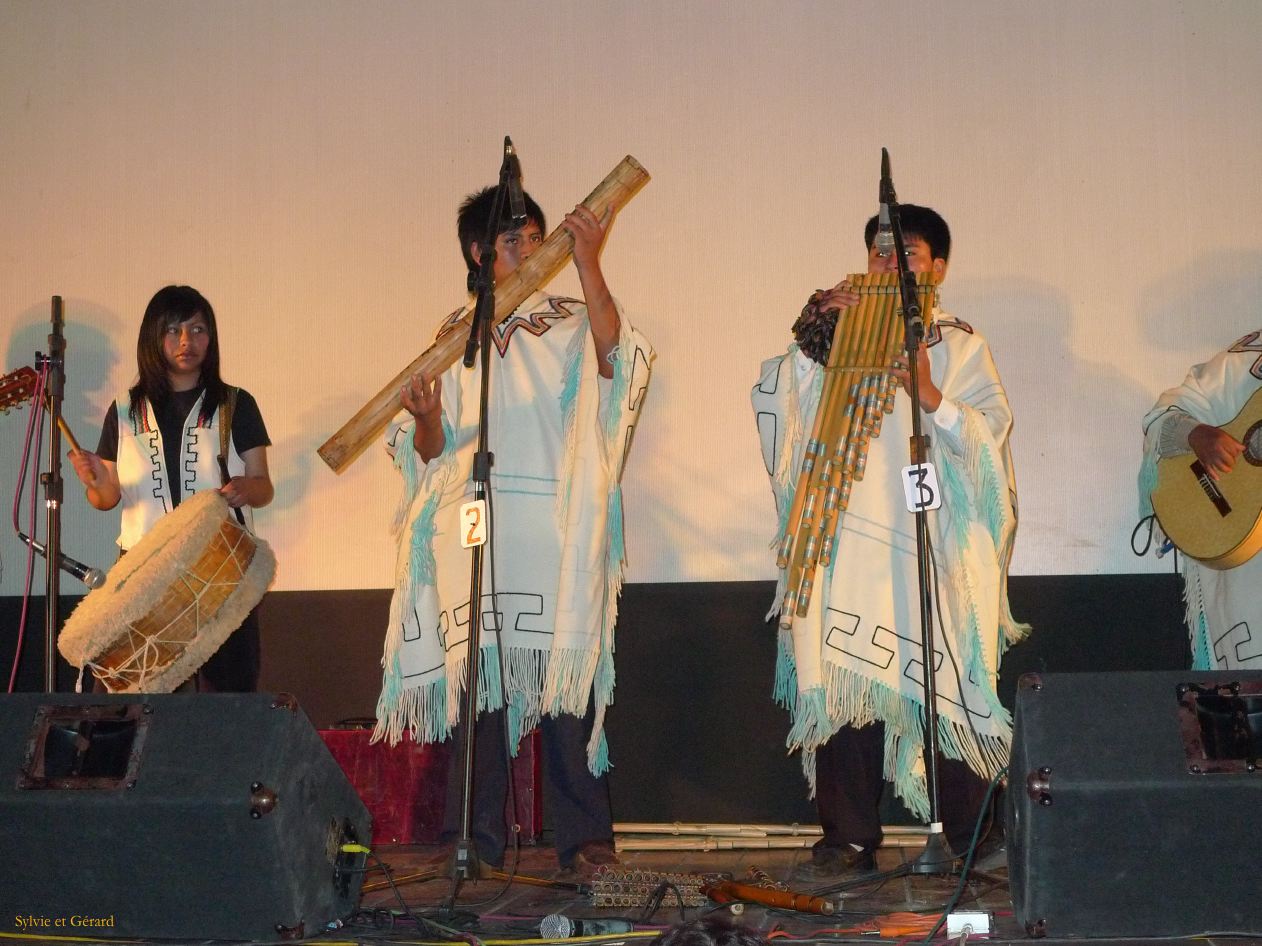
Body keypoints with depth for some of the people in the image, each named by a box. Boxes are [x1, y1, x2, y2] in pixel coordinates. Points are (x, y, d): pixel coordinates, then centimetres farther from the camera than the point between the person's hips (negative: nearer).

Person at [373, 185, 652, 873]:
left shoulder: (567, 324, 11)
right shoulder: (453, 336, 15)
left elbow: (613, 354, -14)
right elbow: (431, 450, 12)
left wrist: (588, 263, -18)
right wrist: (426, 418, -10)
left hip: (553, 528, -1)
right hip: (472, 530, 2)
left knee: (564, 679, -4)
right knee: (476, 682, 0)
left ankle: (584, 840, 2)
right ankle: (476, 843, 8)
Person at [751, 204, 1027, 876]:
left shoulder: (961, 347, 11)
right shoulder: (840, 339, 16)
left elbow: (990, 436, -2)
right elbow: (783, 403, 3)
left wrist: (931, 396, -18)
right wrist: (815, 334, -6)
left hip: (935, 548, -1)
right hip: (847, 539, 2)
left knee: (945, 693, -2)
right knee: (842, 687, -2)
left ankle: (968, 842, 8)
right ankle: (848, 838, 6)